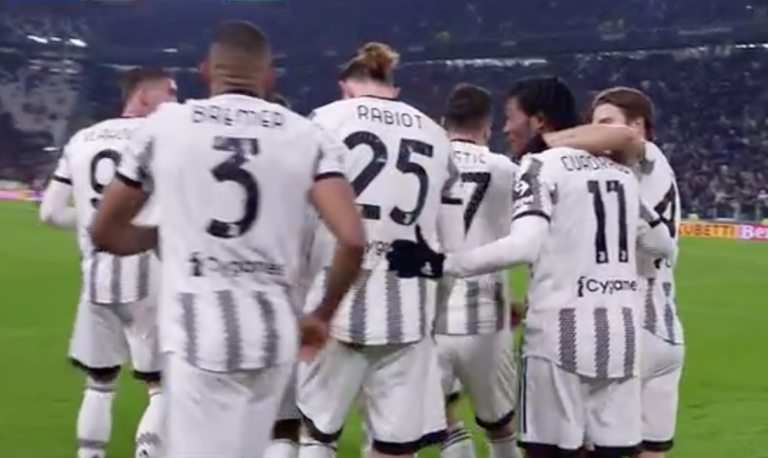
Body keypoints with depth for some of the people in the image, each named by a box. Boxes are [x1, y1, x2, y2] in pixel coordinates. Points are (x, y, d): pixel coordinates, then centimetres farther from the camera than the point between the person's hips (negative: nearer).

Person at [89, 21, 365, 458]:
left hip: (198, 333, -2)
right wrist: (322, 315, 9)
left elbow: (106, 233, 12)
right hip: (272, 333, 2)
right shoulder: (307, 137, 5)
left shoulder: (164, 126, 4)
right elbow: (353, 240, -7)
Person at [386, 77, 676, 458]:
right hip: (619, 329, 6)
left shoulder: (542, 164, -4)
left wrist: (439, 265, -17)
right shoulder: (620, 172, 16)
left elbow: (523, 247, -20)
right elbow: (663, 245, 23)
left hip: (562, 329, -6)